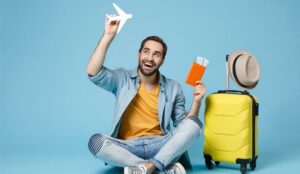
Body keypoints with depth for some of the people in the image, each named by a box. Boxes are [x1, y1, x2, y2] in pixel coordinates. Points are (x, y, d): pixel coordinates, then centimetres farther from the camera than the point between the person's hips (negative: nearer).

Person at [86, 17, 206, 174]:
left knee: (193, 123, -22)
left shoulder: (173, 88, 10)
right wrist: (108, 35, -15)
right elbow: (93, 73, -14)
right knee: (96, 141, -31)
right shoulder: (122, 79, 5)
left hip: (160, 147, 1)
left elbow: (184, 127, 10)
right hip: (128, 148, -1)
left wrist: (196, 101, -5)